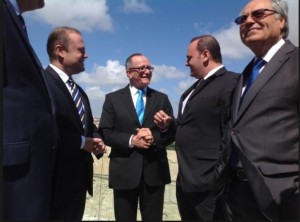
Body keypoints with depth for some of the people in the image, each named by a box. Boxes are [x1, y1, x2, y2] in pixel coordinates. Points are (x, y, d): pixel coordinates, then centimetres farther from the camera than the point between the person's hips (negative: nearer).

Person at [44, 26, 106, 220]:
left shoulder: (79, 91, 16)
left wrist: (97, 142, -3)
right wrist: (81, 142, -18)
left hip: (79, 180, 9)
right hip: (55, 181, -9)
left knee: (75, 217, 21)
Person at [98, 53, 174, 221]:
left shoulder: (162, 99, 9)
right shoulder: (113, 99, 4)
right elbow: (105, 133, -3)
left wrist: (154, 138, -15)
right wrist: (131, 140, -16)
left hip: (155, 171, 2)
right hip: (124, 172, -1)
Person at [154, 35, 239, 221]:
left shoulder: (231, 83, -14)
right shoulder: (195, 87, 16)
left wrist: (220, 179, -19)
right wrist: (169, 125, 4)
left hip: (208, 185, -9)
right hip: (186, 181, 9)